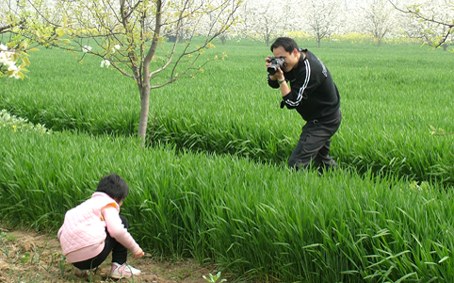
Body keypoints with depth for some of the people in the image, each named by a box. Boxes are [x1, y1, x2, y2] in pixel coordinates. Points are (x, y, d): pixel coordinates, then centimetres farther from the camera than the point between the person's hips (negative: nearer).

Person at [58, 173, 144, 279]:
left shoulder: (89, 203, 29)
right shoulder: (108, 203, 4)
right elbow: (117, 230, -12)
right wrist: (135, 248, 2)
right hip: (92, 253, -9)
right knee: (122, 221, 12)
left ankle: (83, 268, 18)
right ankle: (119, 267, 7)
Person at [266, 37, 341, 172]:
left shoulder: (309, 69, -29)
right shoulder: (297, 58, -1)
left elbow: (292, 102, -28)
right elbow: (273, 83, 3)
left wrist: (281, 78, -29)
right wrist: (274, 73, -19)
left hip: (324, 120, -10)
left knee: (296, 164, -17)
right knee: (322, 159, 22)